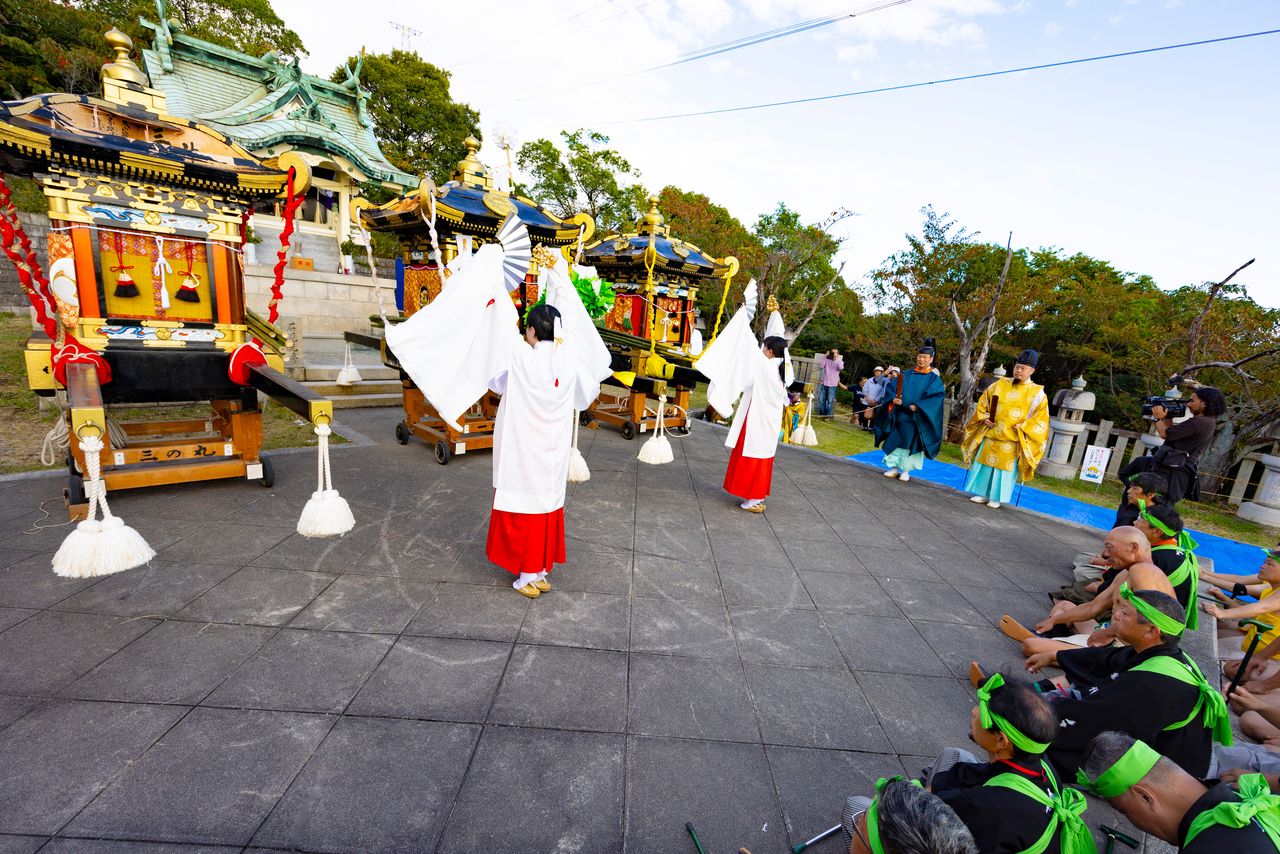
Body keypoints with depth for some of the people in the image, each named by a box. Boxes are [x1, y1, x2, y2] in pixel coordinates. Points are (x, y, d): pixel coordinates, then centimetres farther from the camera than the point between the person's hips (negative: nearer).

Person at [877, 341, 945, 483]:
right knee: (896, 442, 4)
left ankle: (905, 471, 14)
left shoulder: (934, 379, 1)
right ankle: (894, 468, 16)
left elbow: (936, 398, -10)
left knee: (911, 443, 2)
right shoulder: (906, 375, 10)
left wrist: (917, 407, -23)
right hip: (900, 415, 3)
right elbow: (893, 389, 7)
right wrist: (894, 399, -15)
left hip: (917, 418, -3)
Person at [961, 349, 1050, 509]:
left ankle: (996, 498, 15)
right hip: (991, 435, 3)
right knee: (985, 464, 7)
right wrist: (984, 417, -1)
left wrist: (1021, 428, -15)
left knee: (1005, 468, 3)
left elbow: (1040, 419, -4)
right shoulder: (1000, 384, 4)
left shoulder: (1037, 393, -3)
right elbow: (983, 402, 13)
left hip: (1013, 440, -3)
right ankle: (982, 494, 18)